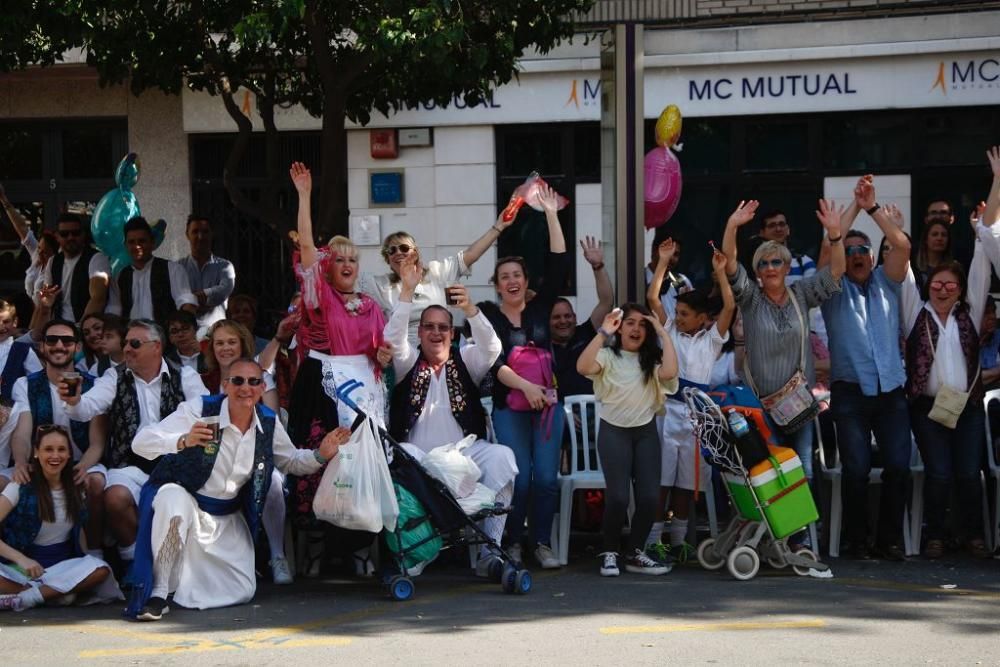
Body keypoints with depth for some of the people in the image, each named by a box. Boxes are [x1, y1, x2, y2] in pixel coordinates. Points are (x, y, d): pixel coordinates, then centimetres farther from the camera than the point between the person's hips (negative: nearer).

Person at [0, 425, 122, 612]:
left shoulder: (74, 487, 8)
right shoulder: (21, 487, -6)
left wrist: (87, 561, -1)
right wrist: (21, 559, -29)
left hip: (63, 564, 4)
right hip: (24, 564, -3)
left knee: (100, 570, -30)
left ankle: (24, 598, -26)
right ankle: (59, 593, -25)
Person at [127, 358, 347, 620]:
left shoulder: (269, 423, -3)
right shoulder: (199, 409, -19)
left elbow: (291, 461, 16)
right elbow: (141, 442, -28)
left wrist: (321, 455, -6)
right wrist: (183, 441, -47)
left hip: (227, 518, 5)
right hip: (183, 499, -5)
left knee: (241, 593, -5)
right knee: (174, 499, -41)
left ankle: (185, 573, 25)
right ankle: (157, 592, -26)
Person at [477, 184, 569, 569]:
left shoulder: (540, 307, 10)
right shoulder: (488, 316, 2)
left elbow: (558, 266, 2)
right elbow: (494, 361, -10)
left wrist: (551, 216, -1)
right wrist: (526, 386, -23)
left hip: (547, 401, 2)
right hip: (509, 405, -2)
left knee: (546, 477, -6)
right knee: (519, 477, -10)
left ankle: (542, 544, 3)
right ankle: (512, 543, 5)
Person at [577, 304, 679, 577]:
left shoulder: (652, 359, 7)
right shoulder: (608, 355, 0)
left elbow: (669, 372, -16)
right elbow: (583, 367, -20)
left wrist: (662, 332, -10)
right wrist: (603, 332, -17)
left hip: (646, 431, 3)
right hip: (614, 431, -3)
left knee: (650, 497, -6)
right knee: (618, 496, -15)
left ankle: (635, 553, 14)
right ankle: (610, 553, 5)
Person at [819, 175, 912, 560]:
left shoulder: (886, 283, 14)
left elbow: (902, 245, -1)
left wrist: (873, 207, -5)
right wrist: (854, 206, -3)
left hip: (891, 390, 2)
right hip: (850, 392, -2)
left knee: (898, 466, -5)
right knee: (857, 469, -7)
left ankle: (890, 539, 6)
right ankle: (857, 539, 6)